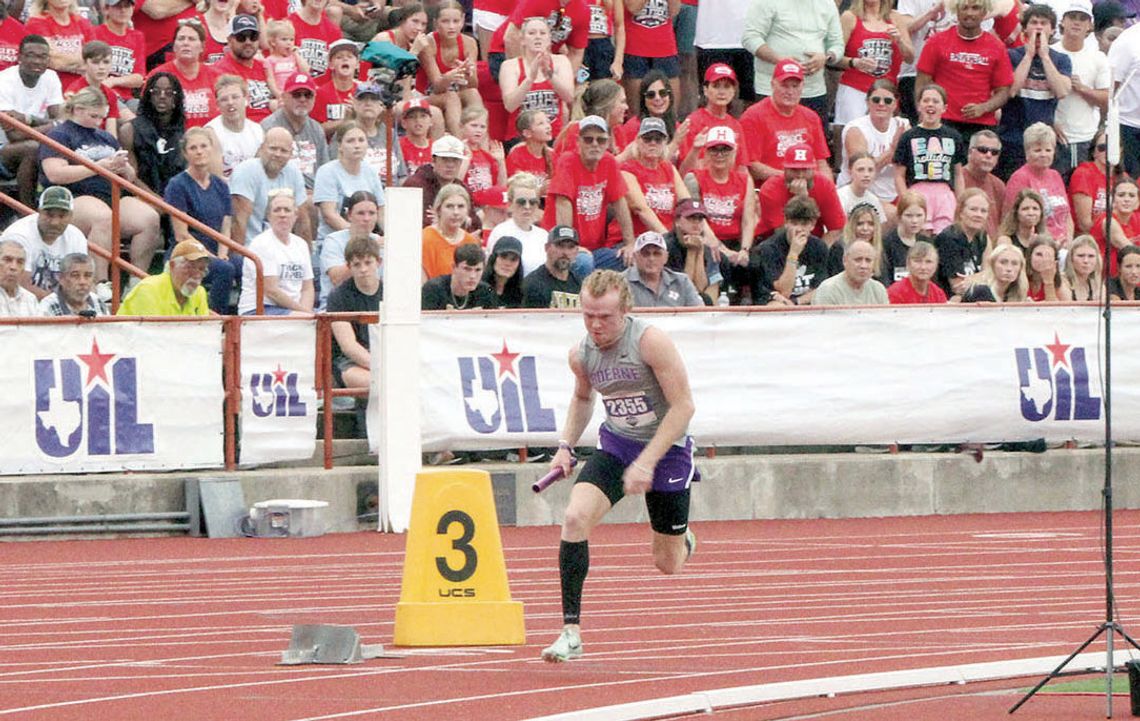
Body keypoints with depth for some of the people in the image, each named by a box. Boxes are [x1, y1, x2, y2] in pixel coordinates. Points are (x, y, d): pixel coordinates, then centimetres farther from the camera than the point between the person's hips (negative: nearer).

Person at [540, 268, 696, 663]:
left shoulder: (651, 341, -24)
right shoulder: (581, 354, -6)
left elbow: (683, 406, -21)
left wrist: (647, 461, -27)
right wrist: (566, 445, 3)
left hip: (666, 449, -4)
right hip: (614, 445, 4)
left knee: (668, 565, 7)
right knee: (575, 517, -24)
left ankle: (682, 539, 49)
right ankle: (571, 631, -21)